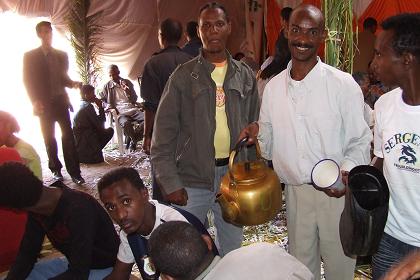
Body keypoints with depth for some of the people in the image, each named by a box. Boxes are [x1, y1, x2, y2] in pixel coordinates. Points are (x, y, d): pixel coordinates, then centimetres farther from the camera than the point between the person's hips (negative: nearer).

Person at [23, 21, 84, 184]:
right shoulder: (30, 56, 3)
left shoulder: (61, 55, 13)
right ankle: (56, 170, 17)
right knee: (49, 139, 5)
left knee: (68, 137, -5)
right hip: (44, 104, -2)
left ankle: (74, 172, -3)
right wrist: (35, 101, -11)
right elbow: (28, 81, 0)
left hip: (61, 101, 2)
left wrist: (72, 84, -3)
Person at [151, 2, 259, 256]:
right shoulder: (183, 76, -4)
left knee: (232, 249, 17)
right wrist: (170, 183, -10)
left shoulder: (245, 75, 5)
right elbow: (164, 133, -5)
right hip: (192, 178, -2)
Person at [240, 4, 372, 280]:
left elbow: (360, 141, -5)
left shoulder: (343, 84, -10)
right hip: (295, 192, 4)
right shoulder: (273, 87, 2)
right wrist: (258, 132, -12)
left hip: (337, 192, -3)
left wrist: (347, 171, -23)